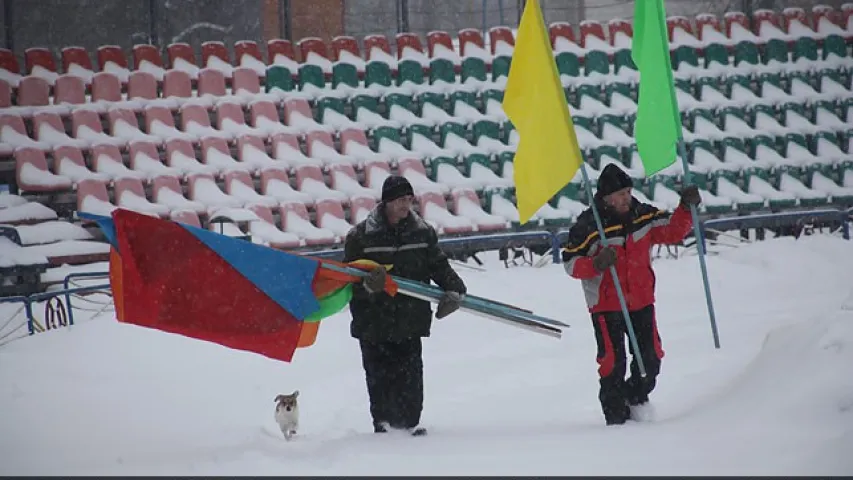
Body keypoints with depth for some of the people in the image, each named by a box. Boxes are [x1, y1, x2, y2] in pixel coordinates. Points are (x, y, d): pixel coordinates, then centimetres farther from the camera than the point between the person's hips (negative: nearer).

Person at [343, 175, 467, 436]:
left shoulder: (423, 232, 7)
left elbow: (439, 265, 13)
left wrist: (453, 289, -4)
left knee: (410, 374, -4)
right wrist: (367, 285, -24)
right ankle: (382, 422, 14)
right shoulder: (361, 236, -4)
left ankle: (410, 422, 4)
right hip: (374, 322, -2)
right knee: (380, 375, 2)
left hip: (411, 319, 2)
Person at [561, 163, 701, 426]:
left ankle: (636, 397, 32)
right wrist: (596, 264, -30)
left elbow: (672, 231, 10)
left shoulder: (643, 216, 0)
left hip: (641, 302, 4)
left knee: (651, 357, 6)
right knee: (613, 362, -5)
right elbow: (571, 262, -11)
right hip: (606, 305, -4)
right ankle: (616, 412, 10)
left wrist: (686, 208, -6)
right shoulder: (588, 225, -14)